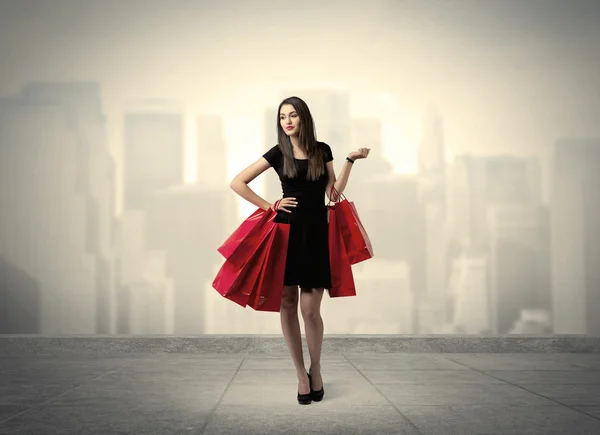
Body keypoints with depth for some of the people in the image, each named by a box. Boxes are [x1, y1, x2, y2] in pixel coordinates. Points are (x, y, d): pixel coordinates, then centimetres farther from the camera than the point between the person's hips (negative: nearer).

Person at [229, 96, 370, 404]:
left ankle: (316, 371, 16)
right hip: (286, 231, 0)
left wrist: (350, 161, -1)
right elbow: (237, 183, 3)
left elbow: (334, 193, 4)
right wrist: (269, 206, -1)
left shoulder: (322, 151, 6)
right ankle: (301, 374, 15)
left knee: (310, 309, -5)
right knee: (288, 305, 2)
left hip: (316, 232, 0)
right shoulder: (278, 153, 2)